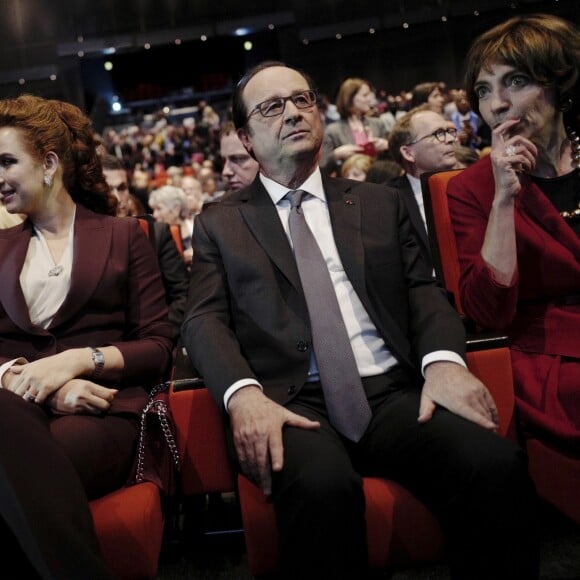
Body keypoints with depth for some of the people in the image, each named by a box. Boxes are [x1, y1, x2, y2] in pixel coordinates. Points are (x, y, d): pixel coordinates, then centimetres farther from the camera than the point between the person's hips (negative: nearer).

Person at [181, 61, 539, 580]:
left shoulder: (381, 203, 22)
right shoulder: (220, 225, 16)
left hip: (393, 393, 3)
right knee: (322, 486, -37)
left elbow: (423, 290, 14)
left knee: (498, 465, -27)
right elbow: (205, 320, 5)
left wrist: (443, 359, -10)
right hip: (294, 404, -2)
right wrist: (244, 395, -17)